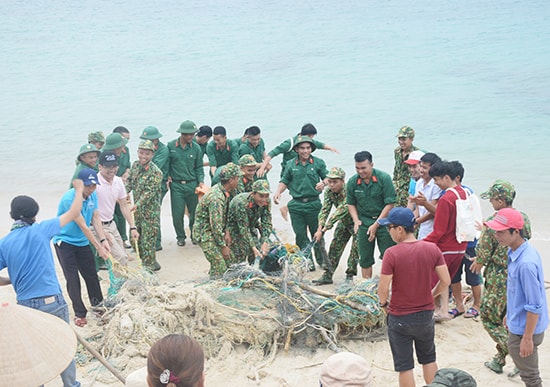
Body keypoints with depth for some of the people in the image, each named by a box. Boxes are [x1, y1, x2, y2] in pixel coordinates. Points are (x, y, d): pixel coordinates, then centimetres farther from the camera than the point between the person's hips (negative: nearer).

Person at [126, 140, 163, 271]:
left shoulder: (155, 172, -18)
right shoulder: (135, 165, 5)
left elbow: (149, 192, -22)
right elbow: (129, 182, 14)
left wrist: (137, 205, -30)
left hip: (150, 211, -8)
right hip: (138, 210, 8)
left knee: (148, 239, -3)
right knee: (136, 237, 15)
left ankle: (150, 264, 9)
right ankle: (143, 261, 29)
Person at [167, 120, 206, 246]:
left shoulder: (196, 148, 1)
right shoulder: (170, 146, -2)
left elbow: (199, 167, 8)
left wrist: (201, 181, -3)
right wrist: (168, 176, -3)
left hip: (192, 184, 1)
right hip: (176, 185, -1)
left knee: (194, 211, 6)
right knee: (177, 213, 1)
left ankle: (194, 235, 25)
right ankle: (180, 237, 18)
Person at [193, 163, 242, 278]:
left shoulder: (224, 192, 3)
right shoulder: (216, 198, -28)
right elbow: (216, 225, -26)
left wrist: (226, 232, 6)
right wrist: (223, 246, -19)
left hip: (215, 231, 10)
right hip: (205, 233, -10)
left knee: (229, 263, 10)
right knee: (220, 268, -13)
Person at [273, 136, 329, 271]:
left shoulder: (318, 163, 2)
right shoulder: (290, 165, 6)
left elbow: (327, 178, 7)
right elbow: (285, 181, 13)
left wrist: (323, 183, -15)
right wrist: (278, 192, -3)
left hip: (313, 203, -1)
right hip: (296, 205, 2)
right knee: (300, 234, 3)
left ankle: (322, 260, 25)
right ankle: (307, 260, 14)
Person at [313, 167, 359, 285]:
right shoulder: (328, 191, -12)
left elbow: (340, 211, -39)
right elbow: (324, 210, -16)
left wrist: (324, 229, -39)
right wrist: (320, 229, -31)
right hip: (343, 222, 6)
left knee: (355, 248, -9)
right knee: (335, 246, 4)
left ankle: (350, 275, 2)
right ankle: (327, 275, 8)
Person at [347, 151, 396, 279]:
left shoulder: (384, 178, -12)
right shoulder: (352, 182, -2)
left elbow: (389, 204, -11)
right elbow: (350, 203, 12)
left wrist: (376, 225, -13)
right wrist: (356, 220, -5)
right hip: (364, 223, 3)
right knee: (365, 259, 7)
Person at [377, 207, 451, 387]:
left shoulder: (392, 253, -20)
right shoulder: (432, 249, -8)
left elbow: (383, 288, -19)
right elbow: (446, 281, -5)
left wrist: (384, 303, 1)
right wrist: (431, 295, 11)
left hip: (399, 318, -4)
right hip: (426, 314, 4)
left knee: (404, 365, 10)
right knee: (429, 359, 23)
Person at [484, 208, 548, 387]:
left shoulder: (526, 263, -31)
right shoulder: (515, 252, -1)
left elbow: (534, 306, -26)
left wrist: (527, 338, -21)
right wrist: (509, 314, 23)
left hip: (525, 328, -9)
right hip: (517, 323, 9)